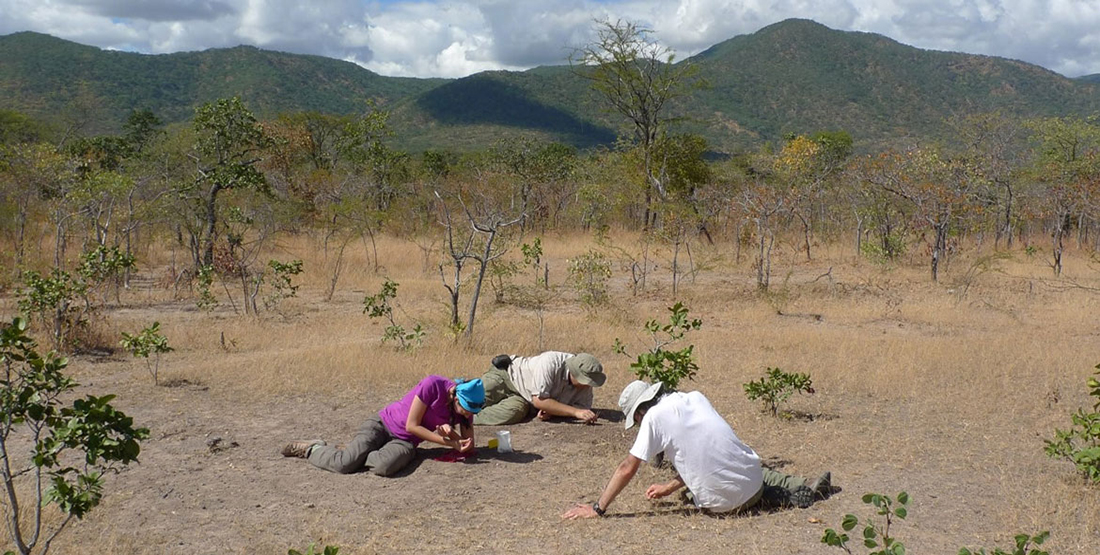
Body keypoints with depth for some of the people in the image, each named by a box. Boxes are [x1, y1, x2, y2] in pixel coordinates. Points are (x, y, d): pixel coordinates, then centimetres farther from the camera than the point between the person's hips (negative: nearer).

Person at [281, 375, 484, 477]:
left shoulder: (464, 408, -5)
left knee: (384, 467, -32)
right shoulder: (433, 385, -22)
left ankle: (355, 453, 1)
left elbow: (468, 446, -1)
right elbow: (412, 425, -18)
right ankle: (313, 449, 8)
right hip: (383, 424, -4)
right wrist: (450, 443, -20)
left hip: (405, 442, 4)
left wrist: (449, 432, -22)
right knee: (345, 465, -26)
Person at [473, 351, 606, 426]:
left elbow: (584, 407, -11)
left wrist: (552, 410, -27)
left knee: (513, 413, -28)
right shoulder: (550, 362, -35)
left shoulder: (584, 380, -17)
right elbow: (539, 400, -34)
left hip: (524, 400, 4)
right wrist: (575, 412, -38)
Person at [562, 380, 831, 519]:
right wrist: (670, 487, 21)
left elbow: (626, 469, -8)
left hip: (720, 503, -5)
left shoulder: (654, 417, -10)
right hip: (754, 486, 5)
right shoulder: (695, 398, 8)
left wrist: (597, 509, -1)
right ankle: (802, 489, 20)